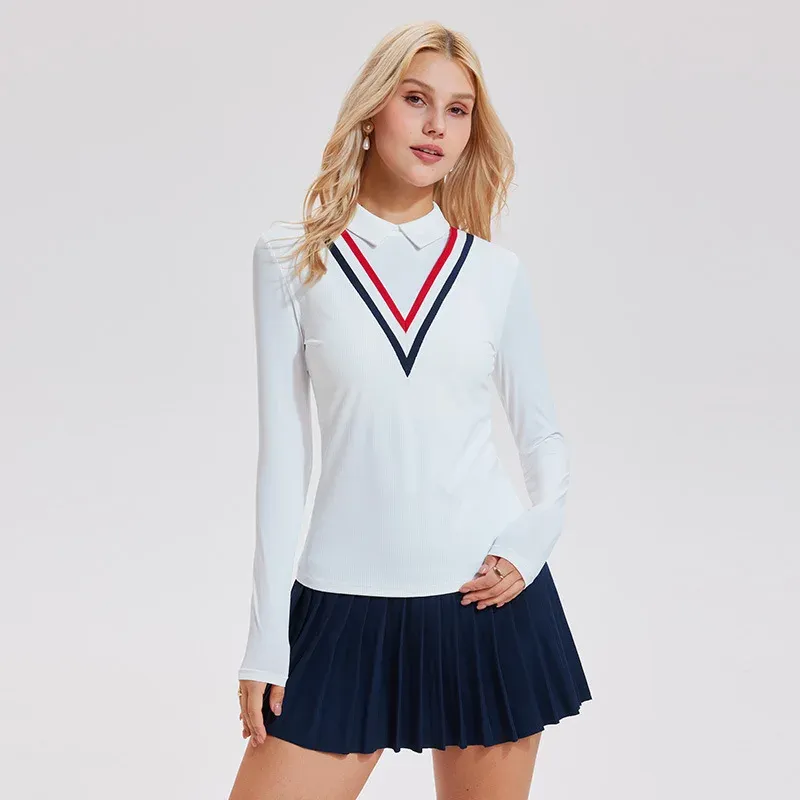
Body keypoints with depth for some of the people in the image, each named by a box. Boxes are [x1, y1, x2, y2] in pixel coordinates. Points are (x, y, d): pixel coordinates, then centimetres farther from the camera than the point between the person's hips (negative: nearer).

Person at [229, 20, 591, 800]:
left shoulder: (496, 271, 5)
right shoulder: (290, 257, 1)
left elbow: (541, 432, 13)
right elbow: (283, 447, 0)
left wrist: (537, 534, -7)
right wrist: (266, 635, -1)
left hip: (486, 600, 1)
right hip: (345, 607, -1)